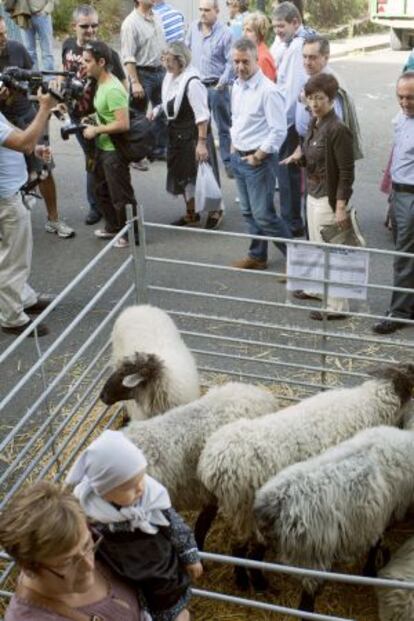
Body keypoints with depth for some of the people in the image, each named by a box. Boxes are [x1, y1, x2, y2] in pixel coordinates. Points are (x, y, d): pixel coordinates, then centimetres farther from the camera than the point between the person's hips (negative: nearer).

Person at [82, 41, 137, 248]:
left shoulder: (112, 90, -25)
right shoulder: (100, 83, 5)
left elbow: (123, 124, -29)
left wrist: (96, 130, -20)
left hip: (115, 151, -10)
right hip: (103, 147, 10)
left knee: (121, 195, 2)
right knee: (102, 190, 23)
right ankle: (113, 227, 38)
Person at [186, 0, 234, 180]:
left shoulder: (225, 33, -10)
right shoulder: (193, 28, 5)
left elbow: (231, 62, -10)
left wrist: (223, 81, -18)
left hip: (217, 86, -5)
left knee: (223, 127, 2)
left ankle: (228, 162, 10)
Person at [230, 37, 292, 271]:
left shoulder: (268, 91, -19)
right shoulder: (237, 87, 7)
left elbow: (279, 131, -20)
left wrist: (257, 157, -16)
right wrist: (234, 145, 11)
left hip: (260, 160, -8)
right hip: (239, 156, 8)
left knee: (264, 214, -7)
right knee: (249, 212, 17)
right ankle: (258, 256, 31)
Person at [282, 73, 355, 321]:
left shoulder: (338, 130, -19)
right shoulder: (315, 124, 6)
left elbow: (347, 172, -19)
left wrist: (341, 207, -22)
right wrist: (299, 155, -3)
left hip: (329, 199, -9)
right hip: (313, 195, 9)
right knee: (317, 246, 22)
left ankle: (337, 306, 11)